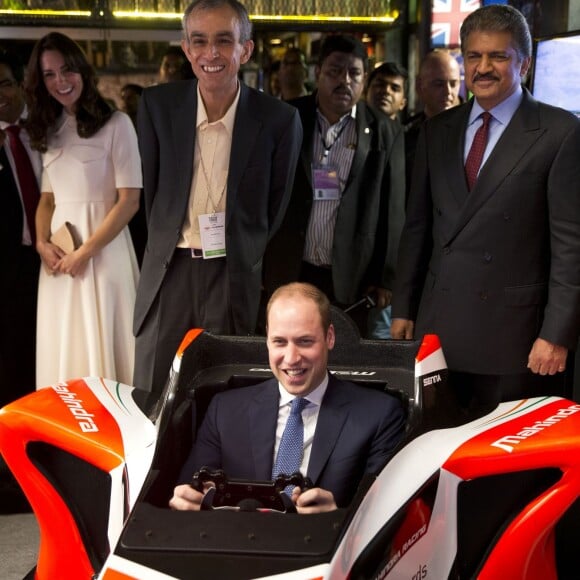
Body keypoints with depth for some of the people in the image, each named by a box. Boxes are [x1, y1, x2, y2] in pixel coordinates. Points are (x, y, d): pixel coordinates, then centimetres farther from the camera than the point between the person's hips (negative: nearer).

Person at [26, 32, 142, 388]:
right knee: (62, 347, 8)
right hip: (58, 255, 6)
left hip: (102, 250, -5)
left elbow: (130, 201, -11)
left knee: (101, 344, 0)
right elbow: (48, 198, 16)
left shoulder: (115, 124, -6)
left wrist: (85, 252, -13)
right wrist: (42, 243, -3)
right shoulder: (51, 130, 14)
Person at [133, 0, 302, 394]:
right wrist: (169, 249, 10)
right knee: (151, 402, 8)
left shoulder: (279, 119, -5)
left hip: (238, 277, -2)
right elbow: (152, 189, 9)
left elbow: (280, 210, 3)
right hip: (171, 272, 2)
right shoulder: (157, 105, 0)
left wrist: (262, 277, 4)